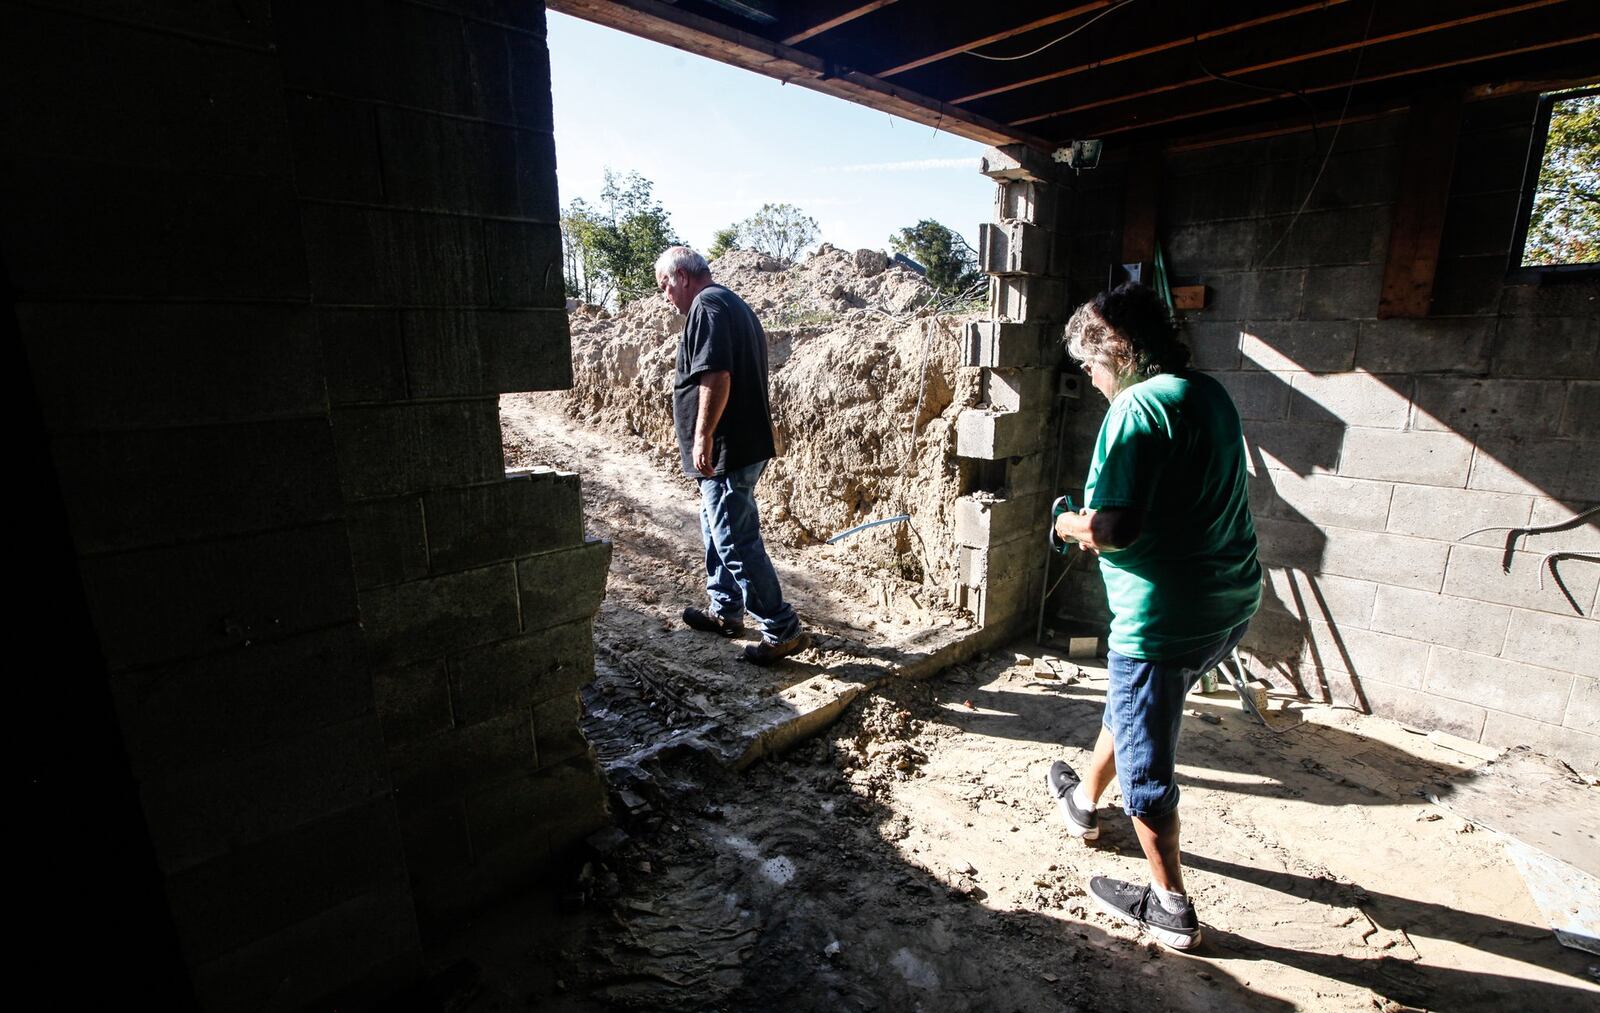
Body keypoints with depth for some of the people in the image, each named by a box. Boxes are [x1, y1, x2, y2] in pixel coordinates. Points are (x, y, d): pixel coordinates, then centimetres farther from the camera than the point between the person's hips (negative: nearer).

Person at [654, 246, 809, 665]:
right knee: (719, 532, 21)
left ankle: (783, 630, -2)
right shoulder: (734, 305, 20)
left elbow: (716, 376, -24)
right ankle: (725, 611, 33)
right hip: (745, 444, 11)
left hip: (727, 450, -11)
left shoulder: (707, 306, -12)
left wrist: (703, 436, -22)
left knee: (737, 542, -7)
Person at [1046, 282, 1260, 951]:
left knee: (1145, 765, 9)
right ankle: (1085, 802, 51)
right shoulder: (1210, 393, 9)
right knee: (1130, 706, 29)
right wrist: (1101, 525, 12)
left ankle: (1172, 910, 28)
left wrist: (1071, 525, -8)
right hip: (1230, 603, 10)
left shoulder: (1140, 405, -20)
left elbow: (1118, 527, -28)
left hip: (1166, 616, -10)